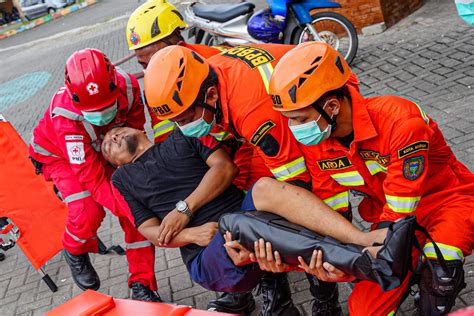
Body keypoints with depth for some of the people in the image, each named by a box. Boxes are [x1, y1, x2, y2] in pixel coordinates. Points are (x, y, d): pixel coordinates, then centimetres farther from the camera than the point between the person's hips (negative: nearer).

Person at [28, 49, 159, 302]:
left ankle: (142, 285, 3)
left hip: (103, 149, 4)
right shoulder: (65, 116, -40)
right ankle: (75, 252, 11)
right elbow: (92, 177, -38)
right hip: (59, 155, -3)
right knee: (88, 212, -27)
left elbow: (134, 131, -11)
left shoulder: (128, 86, -30)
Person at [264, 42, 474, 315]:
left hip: (449, 201, -4)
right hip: (389, 215, 5)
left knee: (439, 275, -34)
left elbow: (399, 212, -28)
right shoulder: (312, 140, -14)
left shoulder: (400, 121, -32)